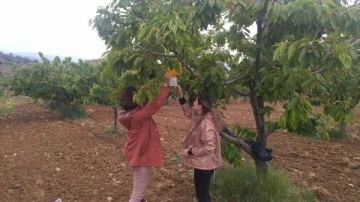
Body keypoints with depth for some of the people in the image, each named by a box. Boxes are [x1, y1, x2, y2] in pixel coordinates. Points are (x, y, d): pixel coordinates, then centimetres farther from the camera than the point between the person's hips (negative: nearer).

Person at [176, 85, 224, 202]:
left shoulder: (206, 123, -31)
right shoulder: (198, 115, -1)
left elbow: (209, 147, -31)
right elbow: (187, 111, 18)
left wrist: (190, 151, -22)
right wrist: (180, 95, 7)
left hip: (204, 165, -10)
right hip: (202, 163, 10)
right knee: (202, 193, 26)